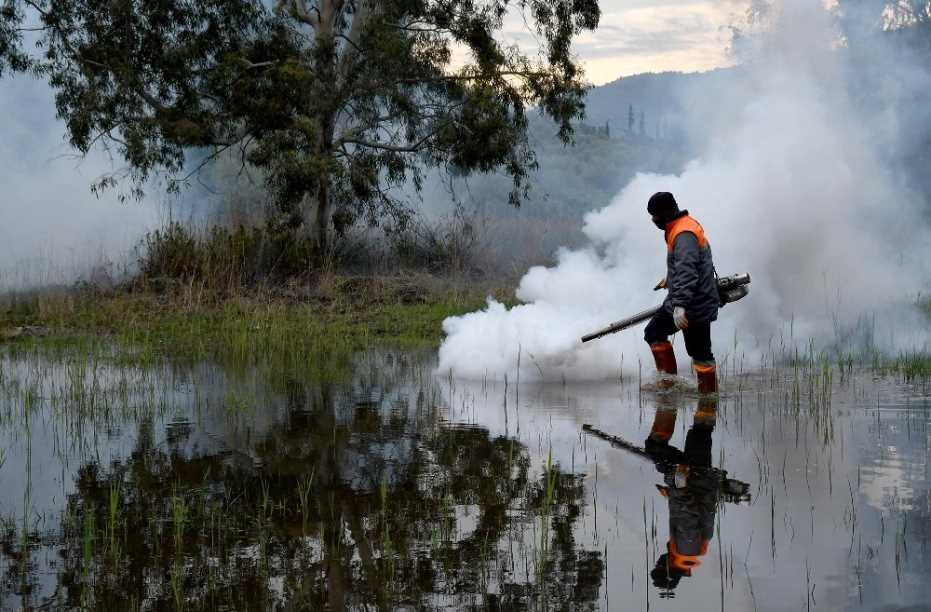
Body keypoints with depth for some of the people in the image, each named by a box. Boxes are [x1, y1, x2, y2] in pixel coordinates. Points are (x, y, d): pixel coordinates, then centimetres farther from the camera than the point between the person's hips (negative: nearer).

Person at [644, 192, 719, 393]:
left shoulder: (684, 234, -22)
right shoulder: (682, 226, 11)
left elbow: (687, 272, -34)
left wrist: (680, 306, -42)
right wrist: (670, 280, 44)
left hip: (695, 304, -11)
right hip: (679, 301, 11)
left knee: (700, 352, -4)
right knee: (654, 333, 15)